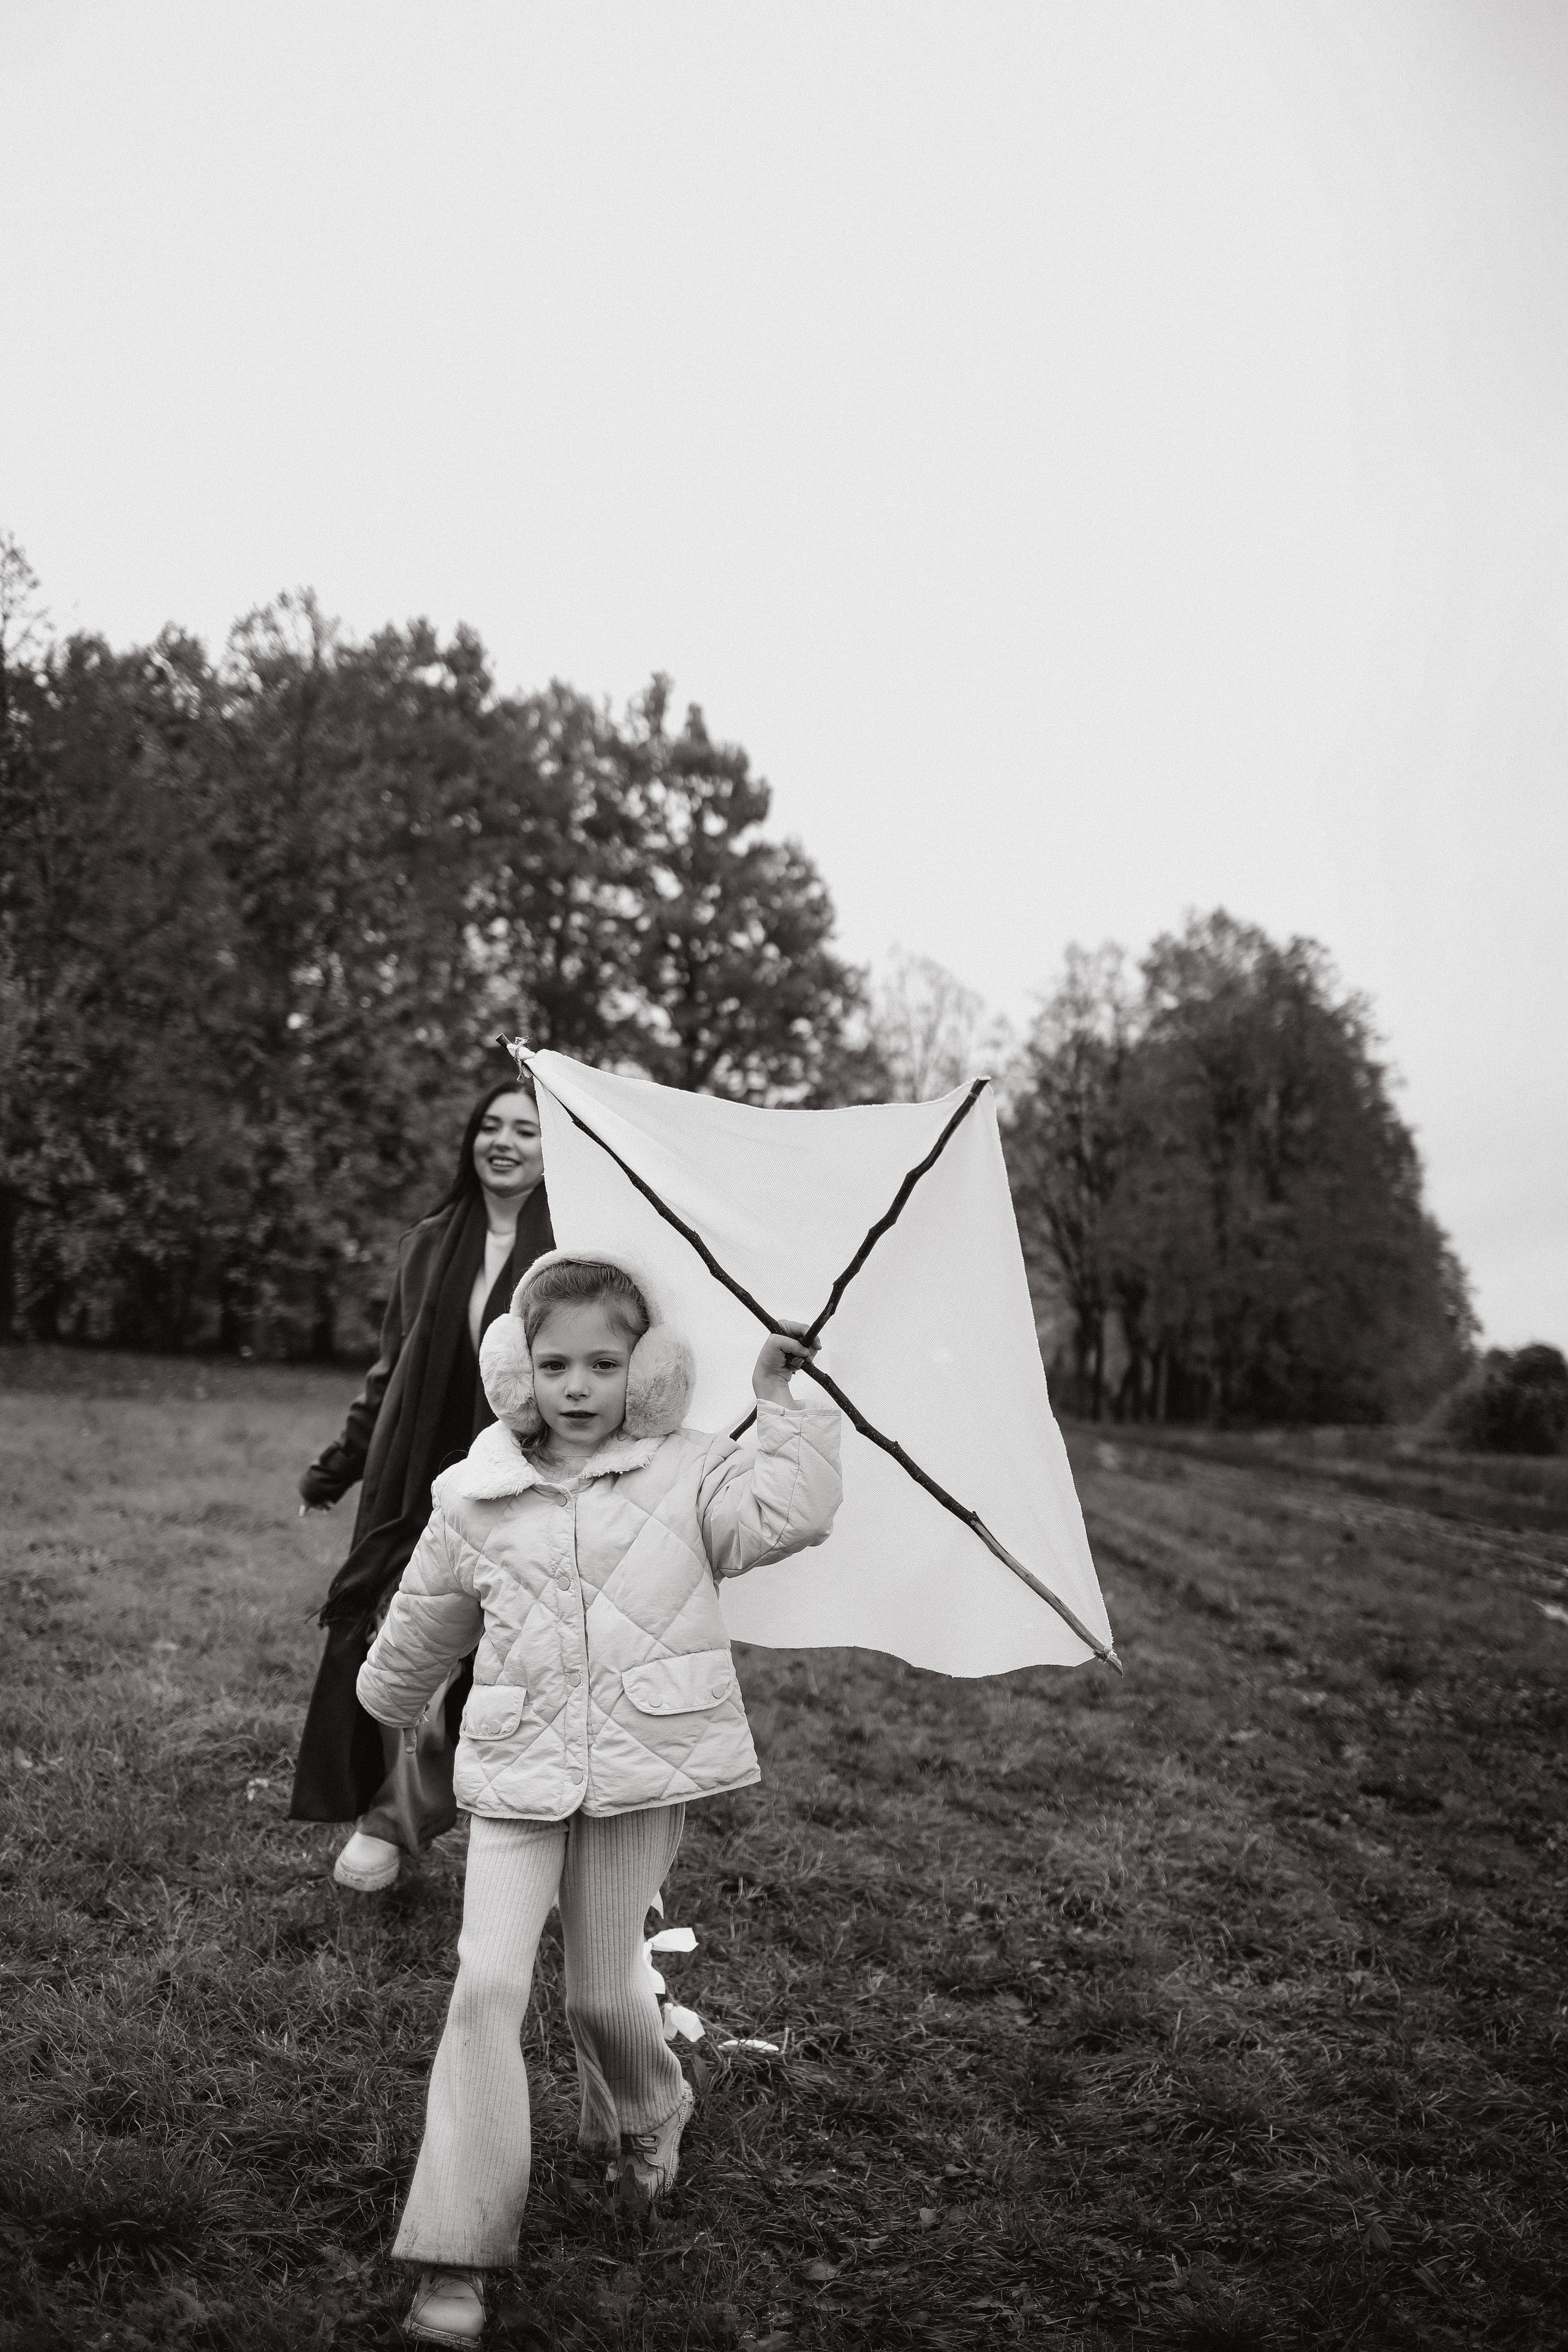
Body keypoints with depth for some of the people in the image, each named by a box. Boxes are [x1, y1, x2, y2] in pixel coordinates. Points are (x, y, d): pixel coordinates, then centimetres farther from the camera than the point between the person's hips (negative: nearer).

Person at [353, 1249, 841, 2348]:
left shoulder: (686, 1473, -4)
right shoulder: (477, 1500, 1)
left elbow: (789, 1514, -21)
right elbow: (424, 1621, 18)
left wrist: (784, 1404, -19)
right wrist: (387, 1702, 31)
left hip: (639, 1775, -1)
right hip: (517, 1778, 1)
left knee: (608, 1996, 10)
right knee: (489, 1986, -9)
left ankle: (643, 2124, 45)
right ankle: (457, 2254, 3)